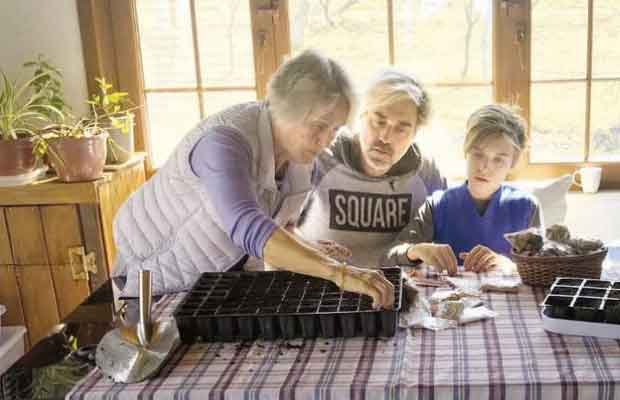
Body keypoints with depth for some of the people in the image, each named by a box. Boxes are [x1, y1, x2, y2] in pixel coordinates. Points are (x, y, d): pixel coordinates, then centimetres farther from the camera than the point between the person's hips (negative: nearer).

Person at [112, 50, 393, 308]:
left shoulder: (300, 143, -12)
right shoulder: (225, 143, -36)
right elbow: (247, 228, -53)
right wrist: (339, 273, -60)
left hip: (223, 265, 6)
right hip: (160, 272, -6)